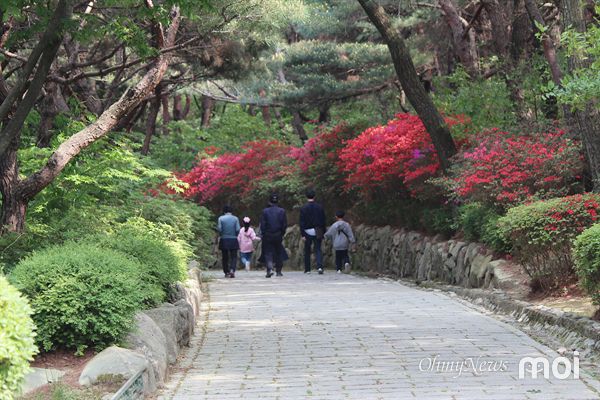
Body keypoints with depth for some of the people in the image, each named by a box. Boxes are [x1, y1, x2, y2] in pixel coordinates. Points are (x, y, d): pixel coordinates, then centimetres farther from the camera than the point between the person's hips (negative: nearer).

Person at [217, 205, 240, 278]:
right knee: (234, 256, 3)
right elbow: (238, 229, -6)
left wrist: (221, 235, 10)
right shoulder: (235, 218, 0)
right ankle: (232, 270, -18)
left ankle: (226, 272, 14)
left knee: (225, 257, 10)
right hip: (233, 240, 0)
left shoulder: (221, 218, -1)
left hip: (224, 240, 0)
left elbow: (219, 229, -8)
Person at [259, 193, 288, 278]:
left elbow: (262, 224, -5)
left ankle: (270, 269, -19)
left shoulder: (265, 211, -4)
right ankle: (278, 271, 15)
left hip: (268, 236, -1)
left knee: (268, 252, 2)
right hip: (278, 235, 1)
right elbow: (285, 224, -1)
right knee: (279, 253, 12)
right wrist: (282, 233, 10)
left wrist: (262, 234, 3)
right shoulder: (282, 211, -2)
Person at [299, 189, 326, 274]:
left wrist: (302, 234, -5)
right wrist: (323, 233, 12)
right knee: (318, 249, 3)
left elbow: (302, 222, -7)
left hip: (307, 232, -1)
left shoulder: (303, 208, -5)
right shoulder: (319, 207, 2)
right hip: (317, 232, 1)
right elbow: (323, 221, 5)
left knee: (307, 251, 10)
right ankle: (320, 266, -17)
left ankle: (307, 269, 13)